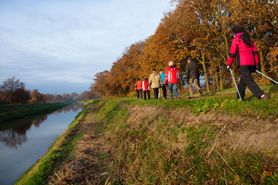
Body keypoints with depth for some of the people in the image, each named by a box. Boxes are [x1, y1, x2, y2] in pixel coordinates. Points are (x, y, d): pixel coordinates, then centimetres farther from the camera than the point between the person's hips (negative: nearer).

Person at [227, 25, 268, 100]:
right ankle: (240, 97, 21)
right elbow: (255, 52, 16)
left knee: (248, 80, -13)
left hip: (243, 63, -7)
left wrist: (229, 64, 6)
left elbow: (232, 53, -3)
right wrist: (256, 64, 17)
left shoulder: (236, 39, 3)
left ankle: (261, 95, -28)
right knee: (242, 80, 16)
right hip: (251, 63, 7)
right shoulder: (248, 39, 22)